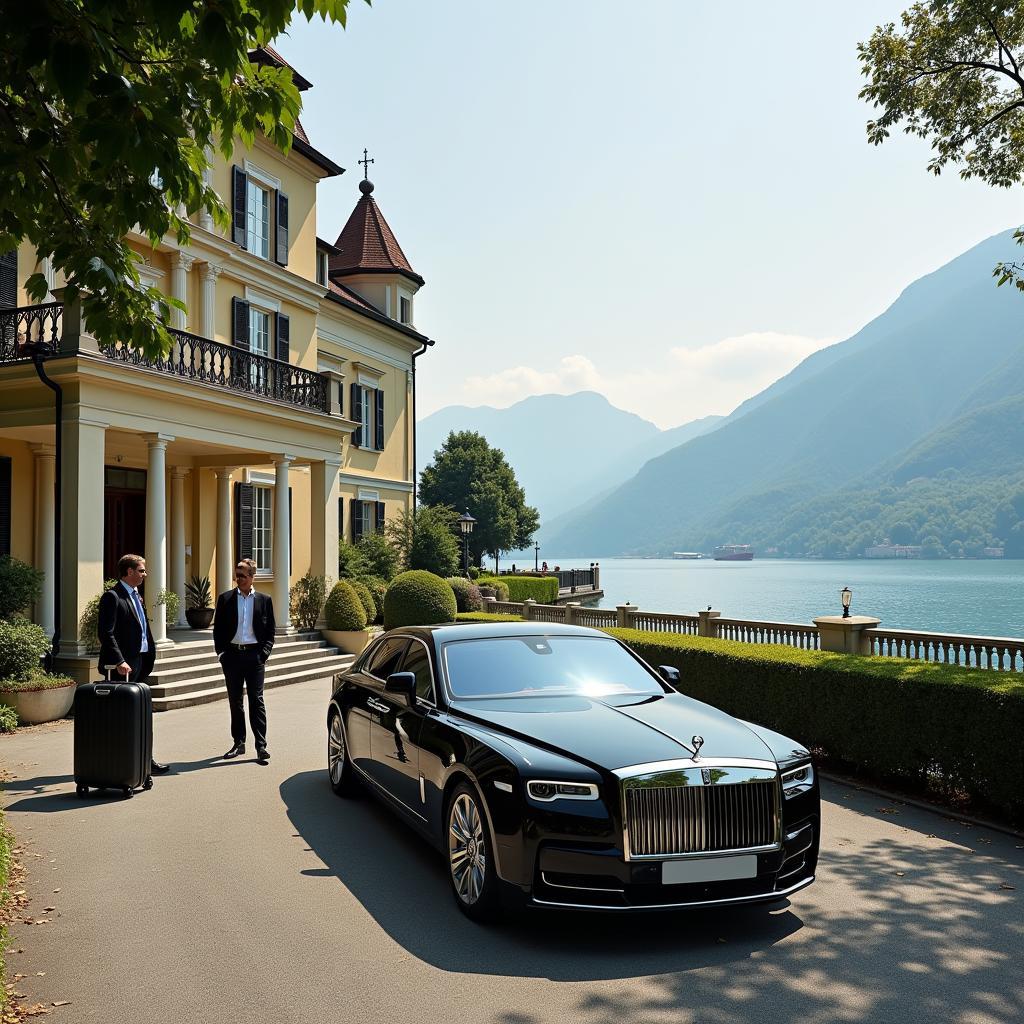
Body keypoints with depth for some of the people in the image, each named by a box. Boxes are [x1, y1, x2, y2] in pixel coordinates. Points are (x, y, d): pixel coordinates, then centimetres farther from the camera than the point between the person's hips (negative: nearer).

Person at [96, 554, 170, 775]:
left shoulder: (135, 595, 17)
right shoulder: (112, 597, -11)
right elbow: (106, 633, -18)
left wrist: (149, 656, 14)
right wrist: (119, 662, -21)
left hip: (139, 663, 9)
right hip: (124, 667, -9)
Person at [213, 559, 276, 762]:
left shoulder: (264, 600, 4)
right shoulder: (225, 599, 6)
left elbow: (270, 631, 6)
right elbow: (218, 629, 8)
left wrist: (264, 653, -5)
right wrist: (221, 653, -1)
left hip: (254, 655, -2)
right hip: (232, 654, 2)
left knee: (256, 700, -4)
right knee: (235, 701, 9)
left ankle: (261, 745, -4)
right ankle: (238, 743, 18)